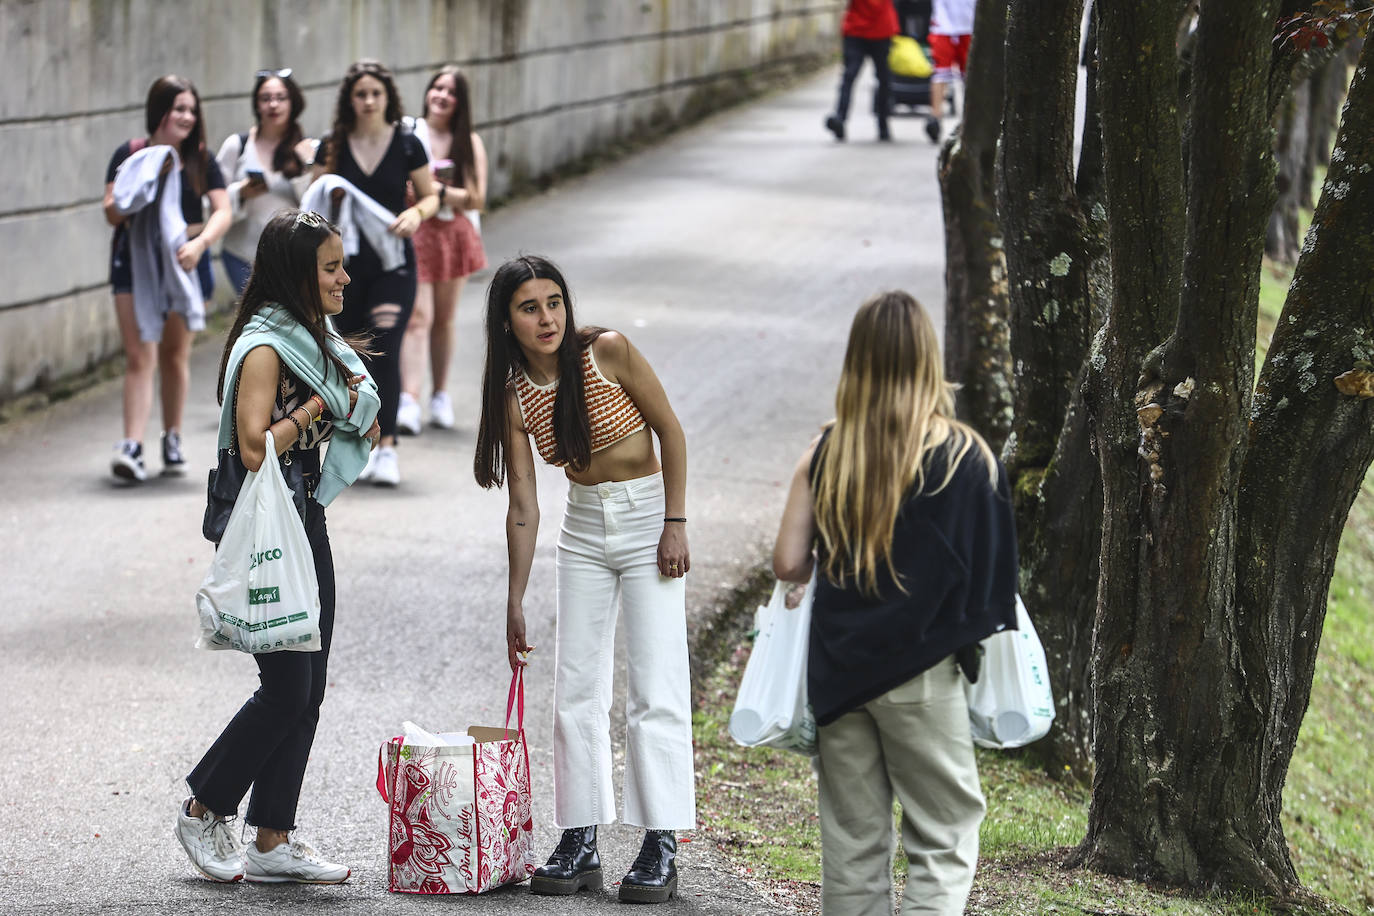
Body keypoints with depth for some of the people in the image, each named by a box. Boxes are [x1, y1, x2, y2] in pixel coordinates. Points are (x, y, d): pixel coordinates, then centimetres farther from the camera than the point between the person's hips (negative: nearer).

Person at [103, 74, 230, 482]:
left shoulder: (200, 160, 3)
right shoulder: (130, 155, -3)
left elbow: (222, 211, -4)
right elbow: (112, 214, -4)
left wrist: (200, 243, -22)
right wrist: (128, 200, -26)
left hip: (184, 262, 2)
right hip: (135, 261, -2)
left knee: (175, 355, 14)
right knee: (140, 357, -11)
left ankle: (172, 441, 26)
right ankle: (131, 447, -17)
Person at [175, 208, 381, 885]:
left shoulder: (315, 340, 11)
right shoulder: (264, 349, -16)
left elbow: (353, 416, 25)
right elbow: (255, 449, -24)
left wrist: (355, 411, 3)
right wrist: (320, 407, -17)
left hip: (307, 521, 9)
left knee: (307, 690, 7)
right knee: (286, 690, -7)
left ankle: (273, 841, 12)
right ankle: (204, 811, 11)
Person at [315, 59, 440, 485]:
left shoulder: (407, 144, -1)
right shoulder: (333, 146, 3)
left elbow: (430, 195, 8)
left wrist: (415, 214, -13)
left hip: (392, 261, -2)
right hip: (346, 261, 2)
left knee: (384, 347, -16)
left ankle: (386, 448, -15)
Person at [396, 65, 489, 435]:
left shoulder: (469, 143, 3)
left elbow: (476, 199, -4)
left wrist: (440, 192, -17)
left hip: (454, 235, 3)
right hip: (413, 235, -3)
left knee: (444, 320, 12)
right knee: (418, 318, -14)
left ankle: (441, 396, 25)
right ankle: (409, 401, -21)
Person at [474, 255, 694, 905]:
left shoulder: (607, 351, -15)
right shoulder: (512, 393, -4)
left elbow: (670, 430, -6)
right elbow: (523, 505, -2)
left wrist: (676, 523, -11)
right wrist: (514, 602, -3)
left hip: (648, 516, -4)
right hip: (583, 527, 4)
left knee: (655, 687, -8)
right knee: (576, 687, 3)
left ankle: (661, 849, -6)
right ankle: (579, 841, 9)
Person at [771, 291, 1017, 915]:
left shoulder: (825, 456, -1)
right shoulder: (966, 458, -9)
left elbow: (789, 564, -1)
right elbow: (991, 576, -5)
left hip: (837, 670, 3)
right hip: (919, 675, -3)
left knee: (852, 840, 12)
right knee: (943, 840, 4)